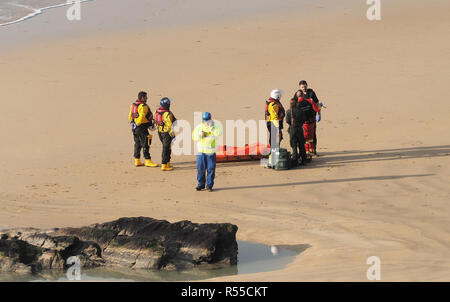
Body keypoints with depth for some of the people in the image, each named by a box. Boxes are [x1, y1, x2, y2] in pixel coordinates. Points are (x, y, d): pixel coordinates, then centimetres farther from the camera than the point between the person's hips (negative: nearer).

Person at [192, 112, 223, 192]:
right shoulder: (199, 127, 5)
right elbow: (194, 138, 6)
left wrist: (211, 127, -24)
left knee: (211, 169, 0)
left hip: (211, 152, -1)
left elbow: (218, 134, -19)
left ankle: (209, 185, 8)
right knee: (200, 169, 2)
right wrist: (200, 135, -12)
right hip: (201, 152, 1)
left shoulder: (215, 126, 1)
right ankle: (201, 184, 13)